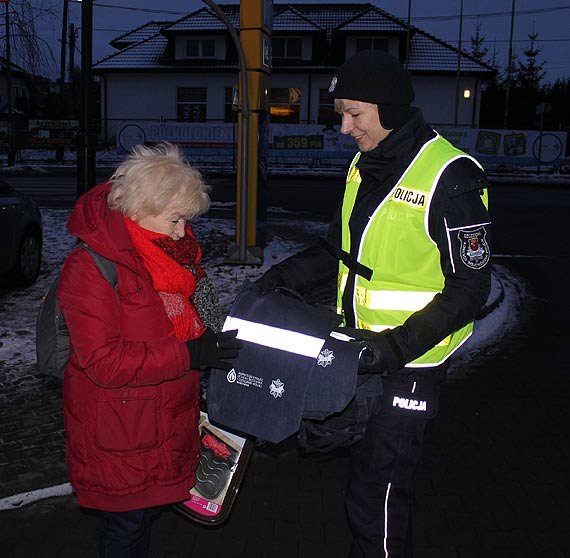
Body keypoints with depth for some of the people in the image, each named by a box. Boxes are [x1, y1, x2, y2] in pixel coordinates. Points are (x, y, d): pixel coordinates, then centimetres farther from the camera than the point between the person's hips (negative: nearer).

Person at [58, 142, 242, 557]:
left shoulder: (171, 251, 6)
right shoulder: (91, 267, -23)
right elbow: (103, 361, -27)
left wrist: (211, 338, 4)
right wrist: (189, 354, -29)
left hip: (167, 416, 8)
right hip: (120, 431, -8)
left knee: (149, 506, 22)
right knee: (127, 522, 9)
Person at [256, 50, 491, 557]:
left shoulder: (450, 177, -20)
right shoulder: (364, 166, 6)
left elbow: (470, 287, -18)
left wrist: (398, 346, -26)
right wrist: (284, 275, 2)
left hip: (410, 362, -8)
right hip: (361, 348, 8)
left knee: (377, 491, -1)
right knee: (366, 463, 22)